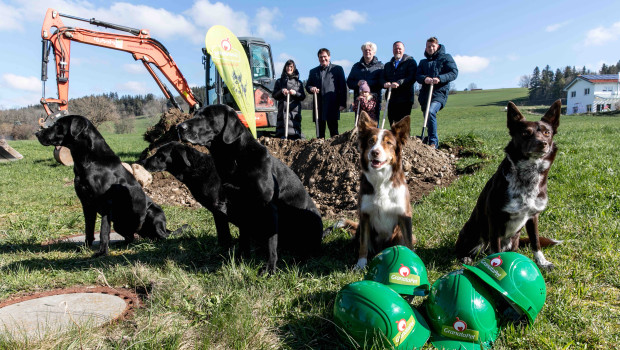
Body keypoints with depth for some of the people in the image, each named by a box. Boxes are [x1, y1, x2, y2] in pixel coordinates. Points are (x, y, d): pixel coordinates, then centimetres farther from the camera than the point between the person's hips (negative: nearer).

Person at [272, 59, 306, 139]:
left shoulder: (298, 82, 16)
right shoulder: (279, 81, 17)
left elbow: (303, 97, 10)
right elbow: (274, 95, 12)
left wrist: (295, 93, -8)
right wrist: (281, 91, -7)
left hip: (295, 110, 0)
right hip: (283, 109, 0)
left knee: (295, 126, -9)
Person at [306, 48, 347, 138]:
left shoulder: (337, 69, 10)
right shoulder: (313, 71, 21)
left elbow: (343, 87, 4)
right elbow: (307, 85, 22)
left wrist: (342, 103, -6)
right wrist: (311, 88, -4)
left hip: (332, 106, -3)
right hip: (318, 106, 3)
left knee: (333, 131, -5)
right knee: (320, 132, 5)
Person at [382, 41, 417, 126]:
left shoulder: (410, 62, 7)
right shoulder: (388, 65, 24)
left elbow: (412, 77, -8)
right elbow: (383, 78, 15)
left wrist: (399, 83, -22)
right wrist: (385, 83, -9)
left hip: (405, 100, -5)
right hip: (391, 99, 5)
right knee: (392, 124, 4)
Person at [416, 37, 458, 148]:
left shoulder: (446, 58, 11)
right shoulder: (423, 62, 24)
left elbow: (454, 73, -2)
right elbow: (417, 76, 9)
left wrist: (439, 78, -18)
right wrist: (424, 79, -15)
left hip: (440, 92, -5)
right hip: (425, 93, 6)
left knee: (431, 112, -29)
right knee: (427, 119, 8)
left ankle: (433, 142, -25)